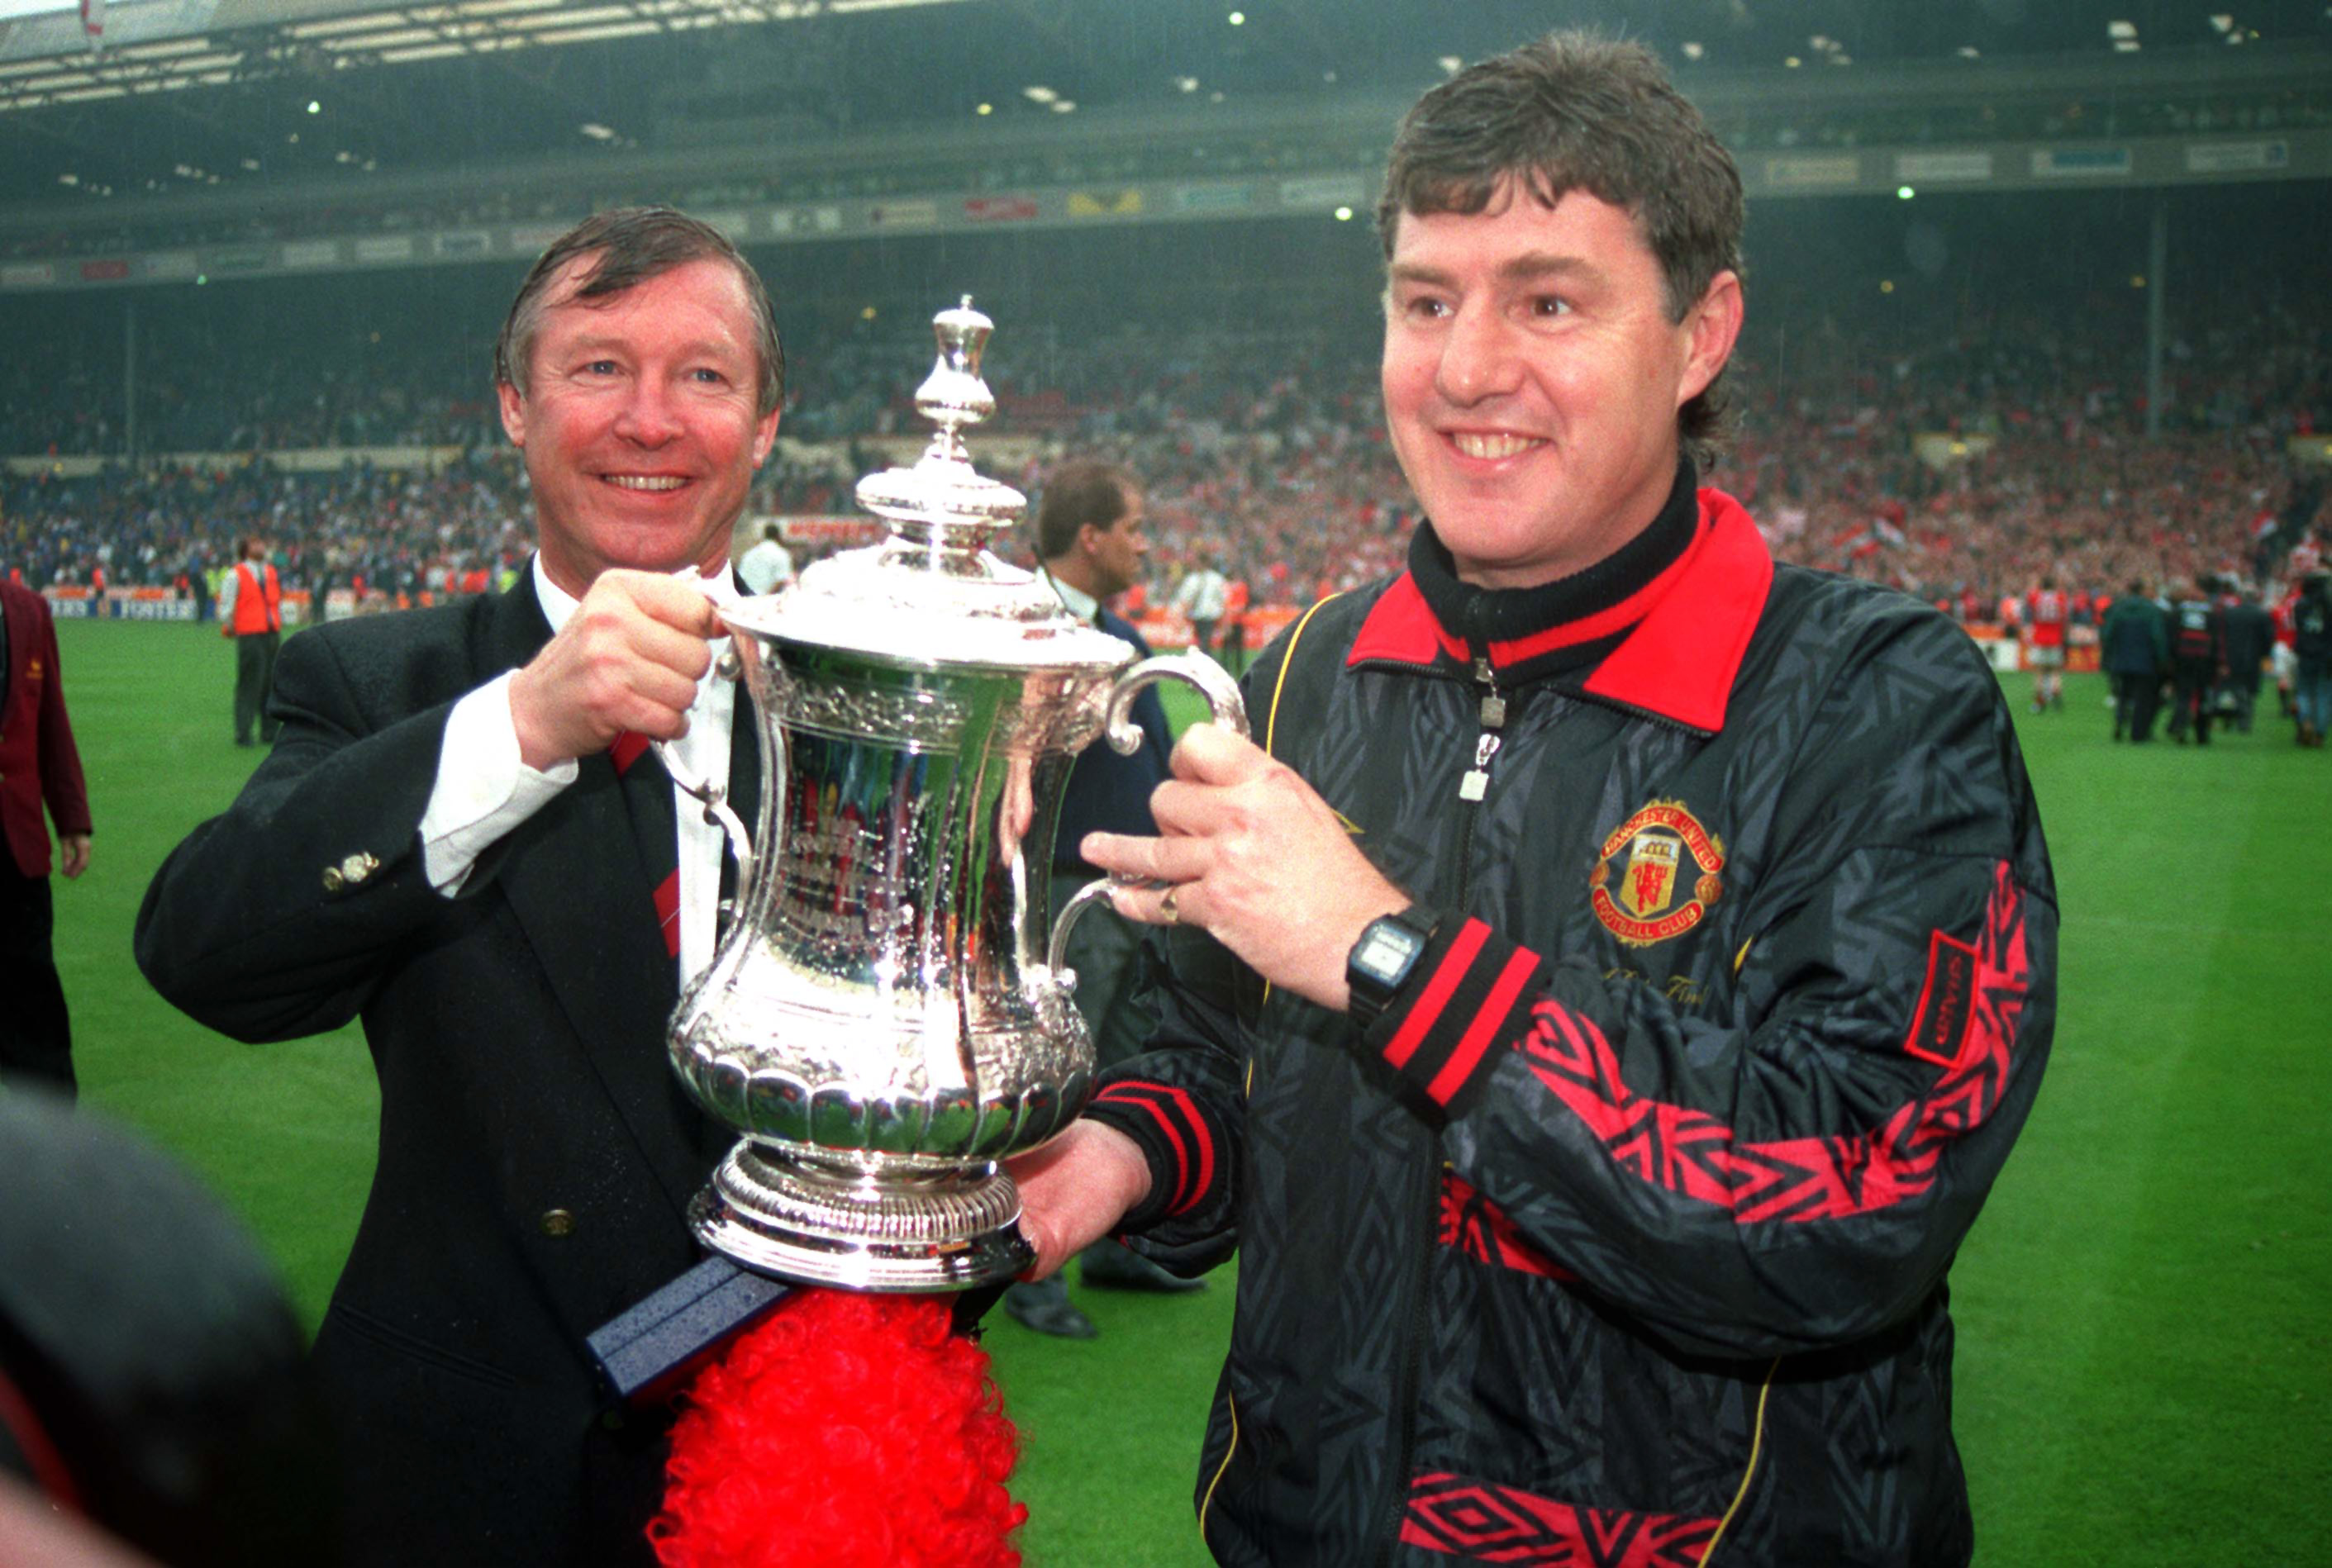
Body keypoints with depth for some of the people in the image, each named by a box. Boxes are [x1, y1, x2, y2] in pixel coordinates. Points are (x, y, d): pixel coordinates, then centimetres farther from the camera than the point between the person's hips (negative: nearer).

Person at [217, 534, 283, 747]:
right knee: (249, 684, -7)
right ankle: (243, 734, -3)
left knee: (272, 683, 6)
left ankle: (269, 733, 13)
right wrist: (227, 626, -6)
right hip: (249, 635, -6)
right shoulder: (235, 574, -2)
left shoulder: (271, 571, 15)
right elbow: (225, 603, -2)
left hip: (272, 634, 6)